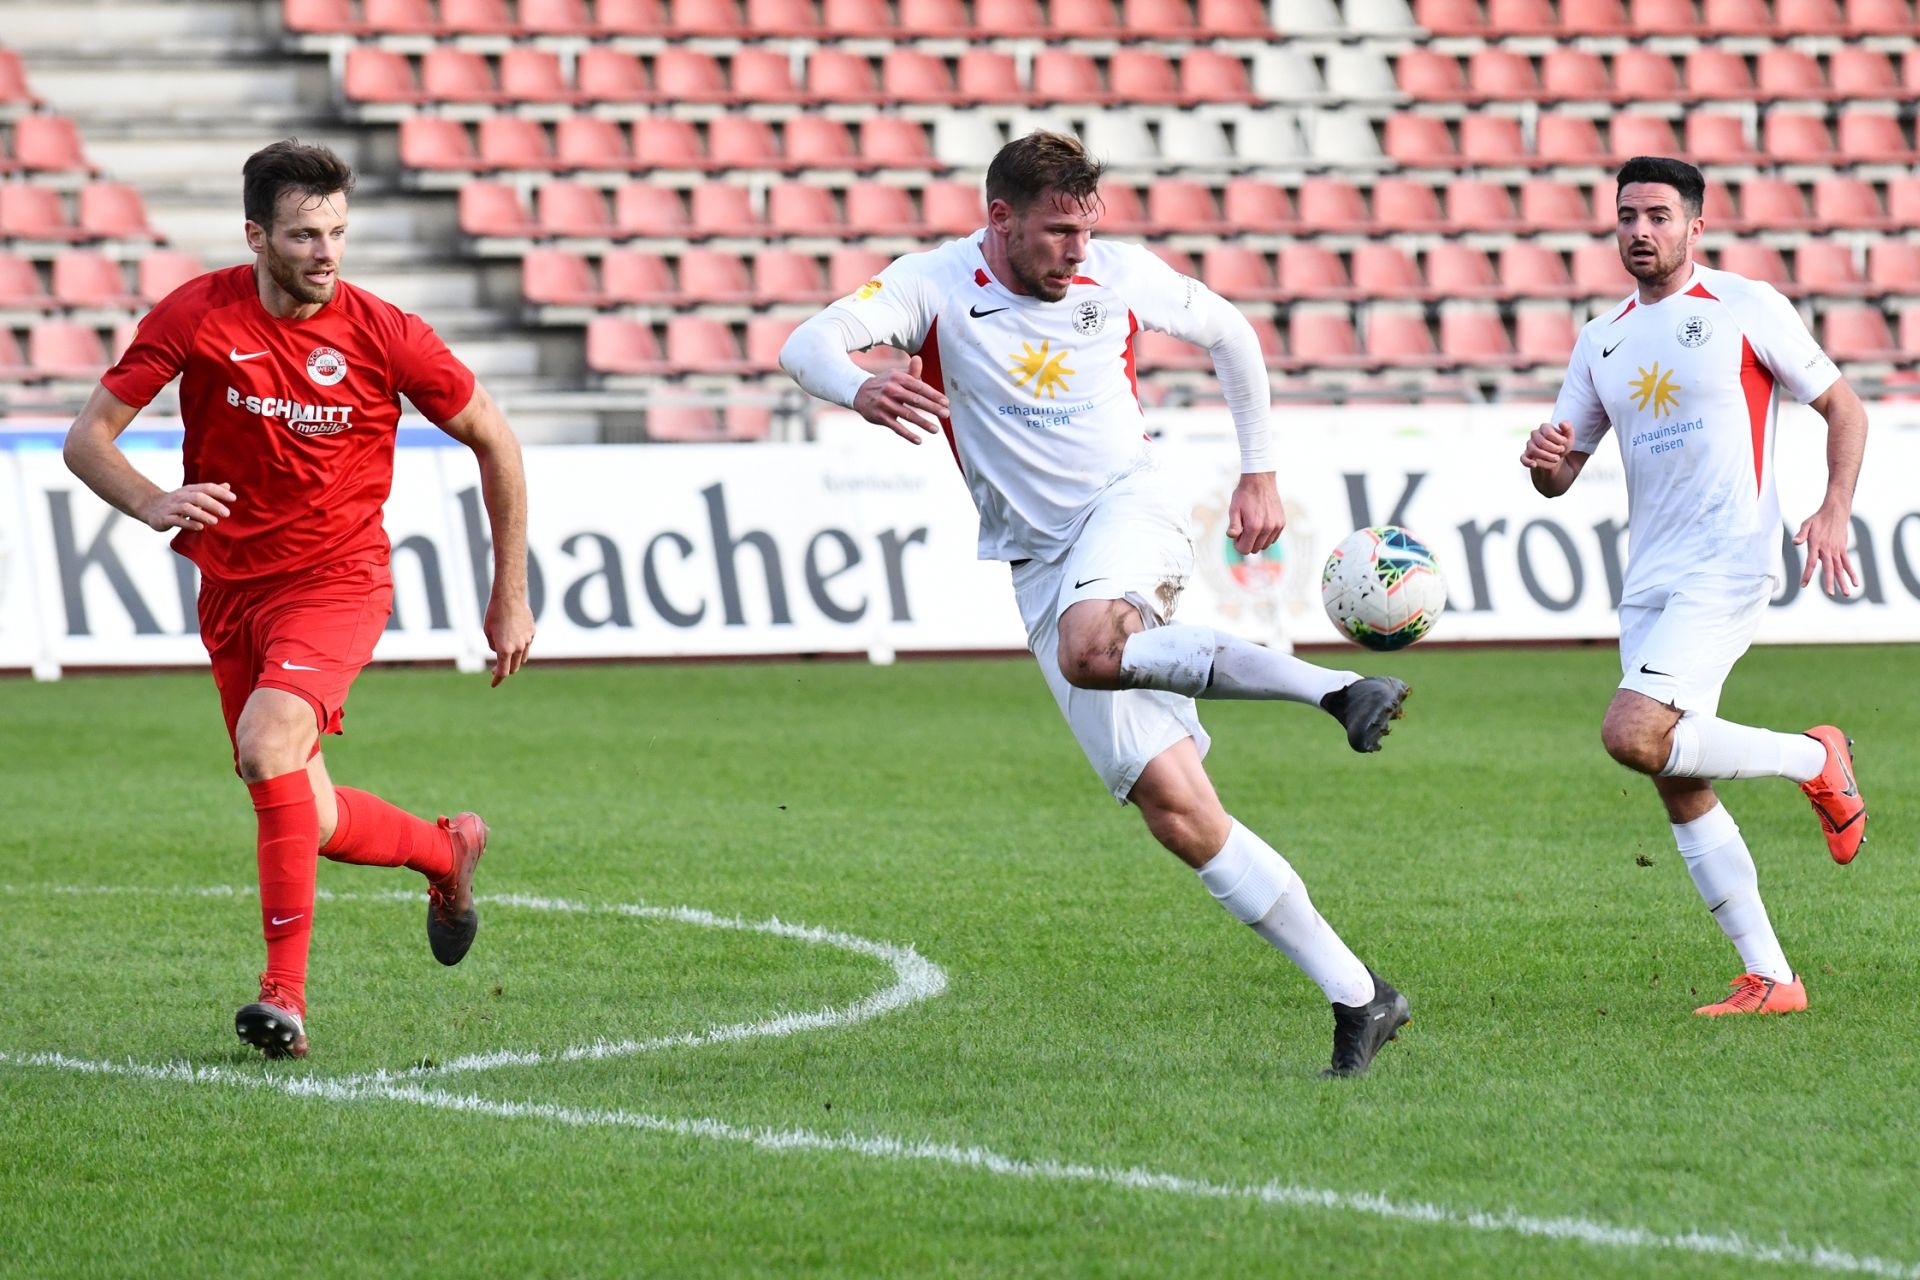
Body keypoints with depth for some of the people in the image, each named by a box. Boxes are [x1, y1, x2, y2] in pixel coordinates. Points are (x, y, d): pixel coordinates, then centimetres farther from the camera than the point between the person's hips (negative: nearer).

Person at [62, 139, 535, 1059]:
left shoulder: (384, 336, -11)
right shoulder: (196, 316, -9)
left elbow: (493, 442, 3)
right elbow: (87, 438, -7)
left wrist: (510, 596, 5)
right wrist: (154, 504, -28)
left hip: (337, 579, -3)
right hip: (231, 586, 3)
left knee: (268, 740, -30)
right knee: (313, 823, 7)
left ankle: (286, 990, -26)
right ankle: (447, 850, 40)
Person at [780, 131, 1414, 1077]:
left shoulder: (1119, 277, 1)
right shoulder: (938, 286, -4)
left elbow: (1229, 334, 20)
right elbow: (806, 344, -20)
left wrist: (1259, 473, 17)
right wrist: (861, 391, -42)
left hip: (1129, 507, -1)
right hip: (1041, 566, 1)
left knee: (1092, 647, -39)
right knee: (1176, 811, -8)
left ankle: (1339, 689, -34)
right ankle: (1356, 999, -6)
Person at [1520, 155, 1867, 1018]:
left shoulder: (1747, 308, -2)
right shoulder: (1602, 339, 14)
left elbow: (1842, 407, 4)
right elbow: (1561, 476, 17)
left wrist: (1834, 511, -10)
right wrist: (1543, 458, -7)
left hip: (1725, 568, -7)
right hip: (1648, 582, 7)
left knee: (1632, 735, -23)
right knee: (1679, 788, 3)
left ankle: (1814, 760, -1)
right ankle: (1769, 979, 9)